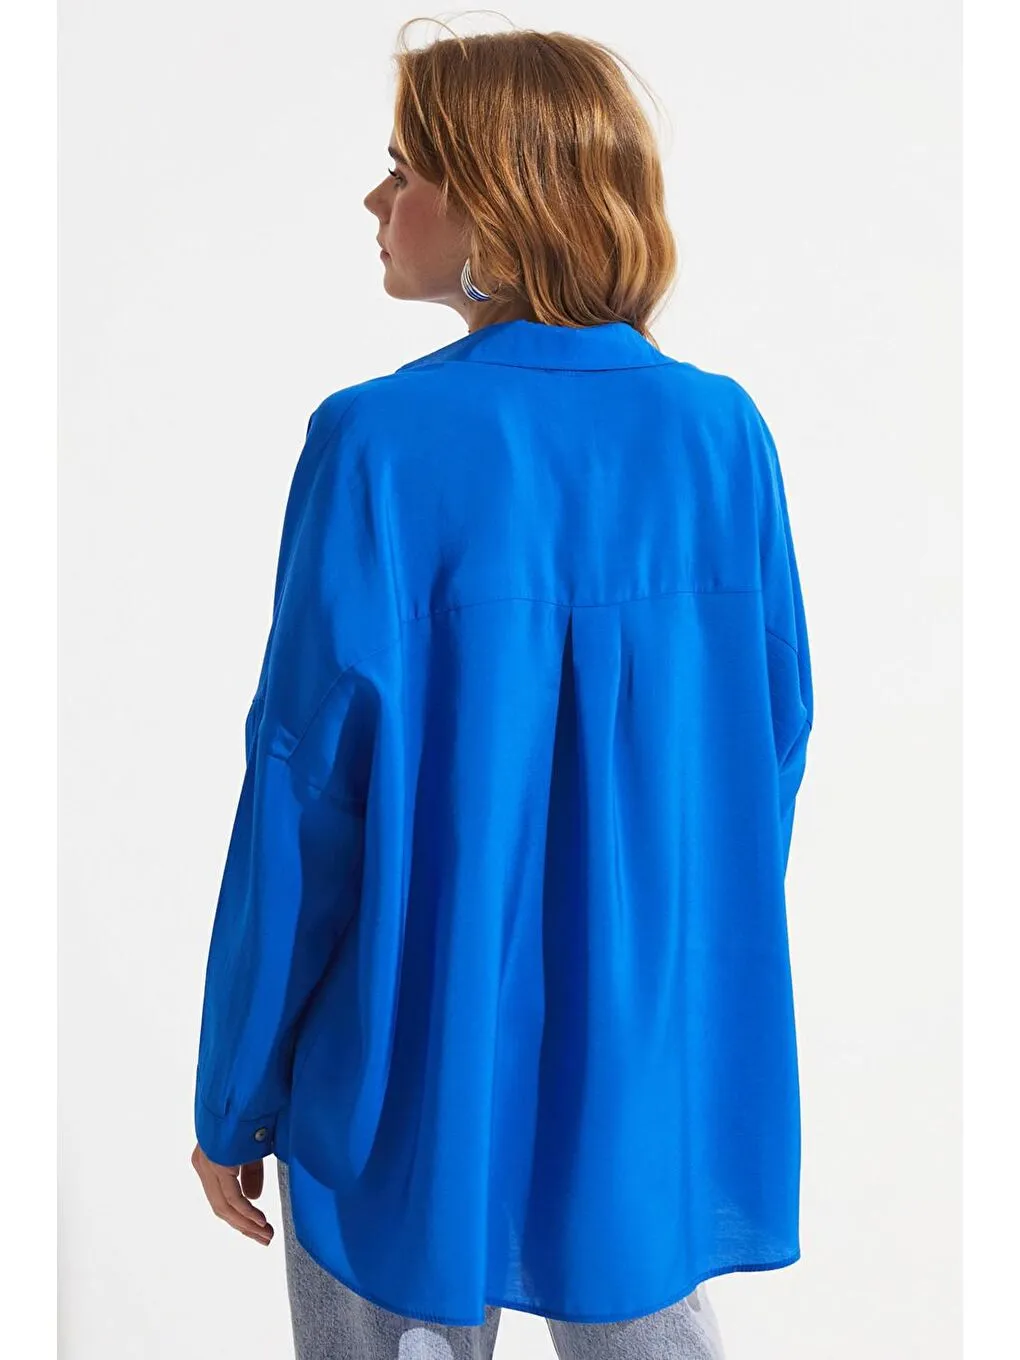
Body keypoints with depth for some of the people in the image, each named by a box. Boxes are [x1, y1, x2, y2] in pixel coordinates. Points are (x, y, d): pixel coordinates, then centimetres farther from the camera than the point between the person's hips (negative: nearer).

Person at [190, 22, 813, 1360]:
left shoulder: (381, 442, -18)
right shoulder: (723, 432, -5)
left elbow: (312, 788, -15)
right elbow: (773, 742, 3)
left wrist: (233, 1097, -2)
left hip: (423, 1070, -3)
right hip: (662, 1067, 4)